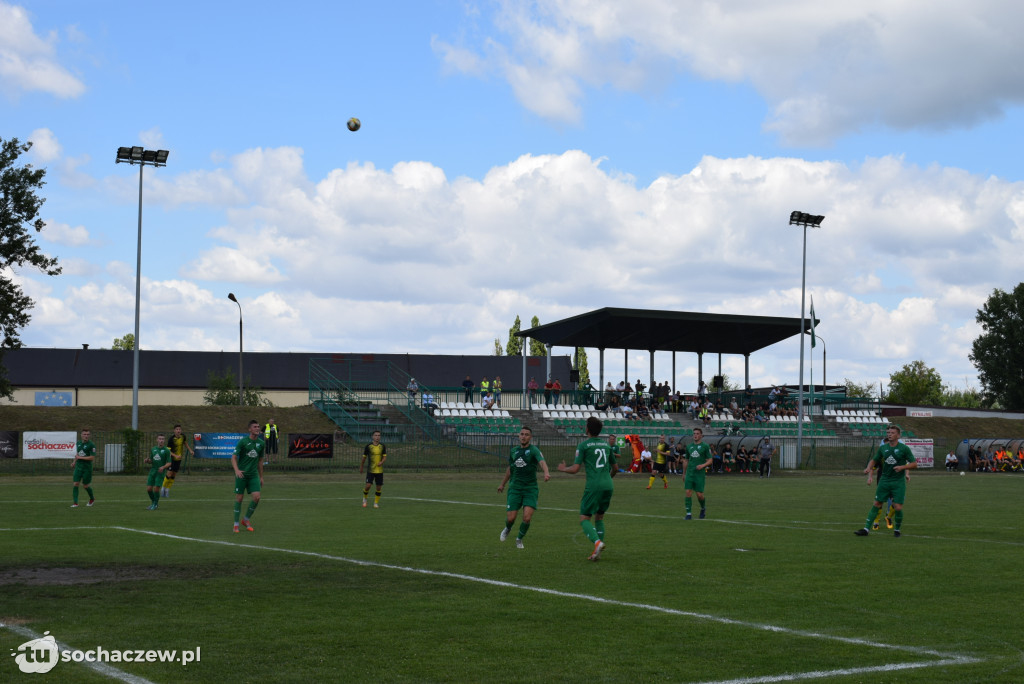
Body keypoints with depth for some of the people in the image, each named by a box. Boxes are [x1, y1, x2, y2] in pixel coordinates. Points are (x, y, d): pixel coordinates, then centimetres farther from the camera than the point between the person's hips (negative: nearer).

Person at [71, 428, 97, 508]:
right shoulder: (78, 443, 9)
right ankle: (75, 503, -6)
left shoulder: (91, 445, -12)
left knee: (85, 485, 5)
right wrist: (74, 461, 19)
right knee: (75, 484, -8)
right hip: (78, 467, 5)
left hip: (87, 468, -5)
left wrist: (80, 457, -16)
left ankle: (92, 499, 31)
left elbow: (92, 458, -18)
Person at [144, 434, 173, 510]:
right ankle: (153, 502, 23)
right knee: (149, 489, -1)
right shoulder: (153, 449, 11)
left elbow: (169, 463, -5)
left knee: (156, 489, -10)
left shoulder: (166, 450, -4)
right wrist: (147, 460, -4)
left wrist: (163, 467, -23)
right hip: (152, 470, 4)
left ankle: (155, 504, 11)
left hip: (160, 472, -4)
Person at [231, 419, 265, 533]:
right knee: (239, 498, -1)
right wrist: (236, 470, -25)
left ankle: (246, 520, 12)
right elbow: (234, 457, -8)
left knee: (256, 497, -9)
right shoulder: (243, 441, -7)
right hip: (241, 474, -4)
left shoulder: (261, 443, 7)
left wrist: (261, 477, 17)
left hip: (254, 475, 4)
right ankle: (236, 524, 12)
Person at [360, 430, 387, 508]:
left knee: (379, 487, 3)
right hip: (370, 470, -2)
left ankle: (376, 503, 18)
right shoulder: (368, 446, -3)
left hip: (379, 470, 2)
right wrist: (361, 467, 14)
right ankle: (364, 498, 16)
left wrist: (382, 462, -17)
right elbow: (364, 457, 7)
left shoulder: (382, 446, 3)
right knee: (368, 485, -12)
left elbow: (385, 456, 5)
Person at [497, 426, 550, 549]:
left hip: (530, 489, -3)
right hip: (515, 489, 3)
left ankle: (519, 539, 15)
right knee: (510, 518, -4)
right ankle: (508, 529, 34)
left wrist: (546, 473, -48)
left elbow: (542, 462, -27)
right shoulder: (513, 451, 9)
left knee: (527, 518, -14)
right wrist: (502, 484, 35)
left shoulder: (533, 450, -7)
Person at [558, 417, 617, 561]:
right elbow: (615, 469, 24)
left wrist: (562, 469, 15)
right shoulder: (606, 445, 15)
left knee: (584, 519, 1)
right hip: (608, 486, 5)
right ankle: (597, 552, 9)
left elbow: (575, 469, -5)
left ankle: (597, 542, -25)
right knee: (599, 517, 18)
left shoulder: (583, 445, -1)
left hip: (594, 486, -5)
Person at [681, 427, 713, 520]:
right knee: (688, 492, -7)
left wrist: (703, 465, -19)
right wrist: (684, 473, 20)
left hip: (700, 474, -3)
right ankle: (689, 514, -3)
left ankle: (703, 508, 26)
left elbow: (710, 460, -1)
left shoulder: (705, 446, 0)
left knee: (699, 494, -4)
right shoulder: (689, 446, 13)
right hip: (689, 473, 3)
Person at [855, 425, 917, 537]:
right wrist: (869, 468, -2)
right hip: (884, 480, 3)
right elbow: (874, 460, 18)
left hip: (898, 482, -3)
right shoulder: (883, 448, 5)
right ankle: (866, 529, 3)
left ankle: (897, 529, 16)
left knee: (898, 507, -7)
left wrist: (902, 467, -20)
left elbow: (914, 464, -5)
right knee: (876, 504, 2)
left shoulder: (904, 448, -6)